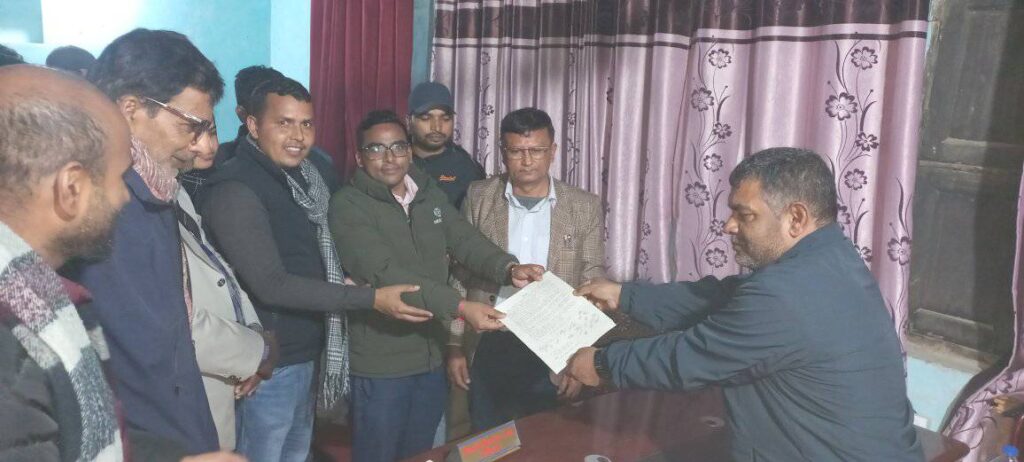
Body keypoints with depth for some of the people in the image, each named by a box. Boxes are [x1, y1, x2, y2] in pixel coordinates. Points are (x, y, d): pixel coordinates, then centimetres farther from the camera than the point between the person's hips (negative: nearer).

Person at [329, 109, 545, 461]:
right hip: (381, 363, -5)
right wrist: (460, 307, -34)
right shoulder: (348, 205, -14)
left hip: (432, 356, 6)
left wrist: (509, 269, -25)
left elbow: (467, 241, -4)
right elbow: (387, 273, -26)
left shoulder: (432, 197, 8)